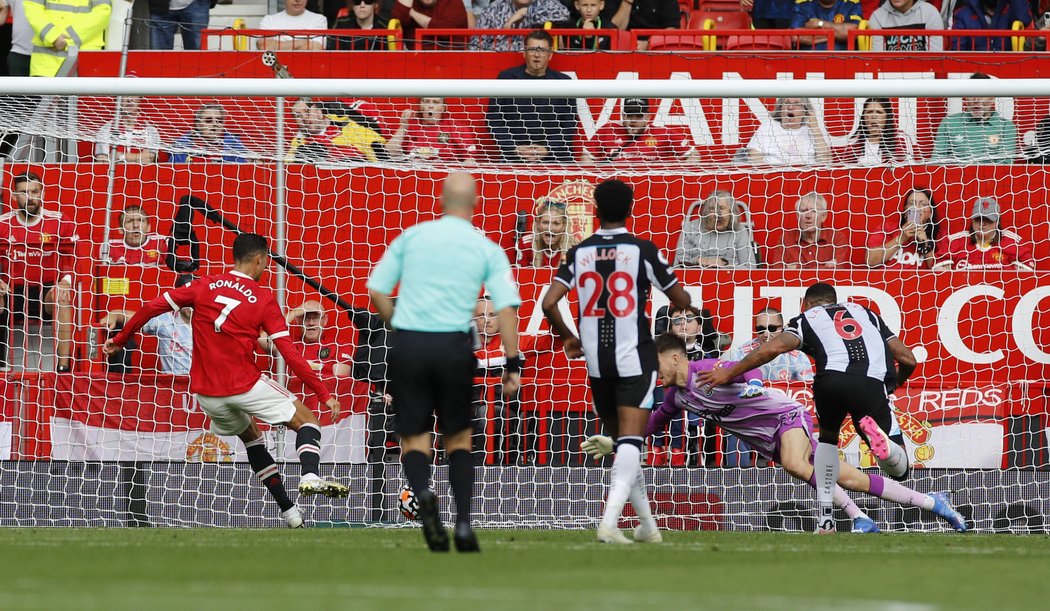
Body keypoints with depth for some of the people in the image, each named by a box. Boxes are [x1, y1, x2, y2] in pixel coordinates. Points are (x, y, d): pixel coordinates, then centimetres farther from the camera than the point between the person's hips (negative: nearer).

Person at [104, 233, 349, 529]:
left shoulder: (204, 286, 6)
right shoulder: (264, 299, -3)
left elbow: (153, 307, 3)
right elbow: (290, 354, -8)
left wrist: (120, 339, 15)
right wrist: (324, 394, -4)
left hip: (206, 393, 4)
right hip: (245, 384, -4)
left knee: (251, 436, 26)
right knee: (307, 421, 8)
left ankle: (290, 512, 22)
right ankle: (310, 475, -22)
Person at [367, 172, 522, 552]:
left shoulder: (411, 236, 7)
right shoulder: (487, 249, 3)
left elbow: (376, 291, 6)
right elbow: (506, 308, -5)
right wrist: (512, 364, -2)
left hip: (407, 346, 0)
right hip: (454, 347, 0)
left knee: (414, 440, 6)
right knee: (458, 439, 15)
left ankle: (423, 493, -25)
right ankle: (463, 525, 3)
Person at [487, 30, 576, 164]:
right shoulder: (507, 78, 10)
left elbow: (570, 125, 8)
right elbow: (494, 120, 7)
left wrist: (547, 149, -7)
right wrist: (514, 148, -6)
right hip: (513, 158, -1)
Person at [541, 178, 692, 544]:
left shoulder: (579, 253, 4)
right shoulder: (642, 249, -4)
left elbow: (549, 302, -5)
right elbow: (681, 300, 3)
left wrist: (568, 338, 13)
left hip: (597, 363, 4)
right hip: (635, 360, -4)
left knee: (621, 442, 16)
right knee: (630, 442, -10)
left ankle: (647, 524, 25)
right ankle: (609, 521, -28)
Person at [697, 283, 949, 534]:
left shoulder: (807, 318, 27)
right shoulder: (866, 313, 36)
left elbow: (773, 348, 8)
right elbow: (908, 360, 31)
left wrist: (728, 373, 15)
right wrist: (893, 385, 52)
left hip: (831, 379, -1)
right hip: (874, 384, 1)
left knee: (828, 438, 32)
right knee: (899, 469, 10)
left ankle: (825, 519, 21)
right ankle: (878, 438, -25)